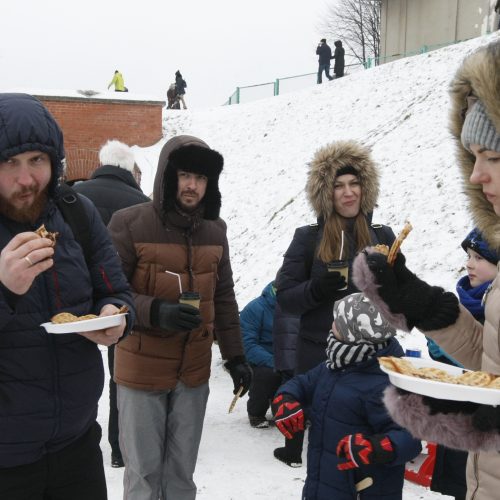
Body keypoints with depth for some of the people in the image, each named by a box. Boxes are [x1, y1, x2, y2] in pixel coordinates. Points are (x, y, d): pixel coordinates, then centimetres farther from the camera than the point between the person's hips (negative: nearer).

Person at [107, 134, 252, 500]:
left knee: (183, 469, 16)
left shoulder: (215, 231, 5)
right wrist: (156, 312, -27)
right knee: (144, 469, 7)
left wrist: (235, 356, 9)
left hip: (195, 371, 4)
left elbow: (224, 298, 11)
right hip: (142, 370, -4)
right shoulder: (130, 224, -11)